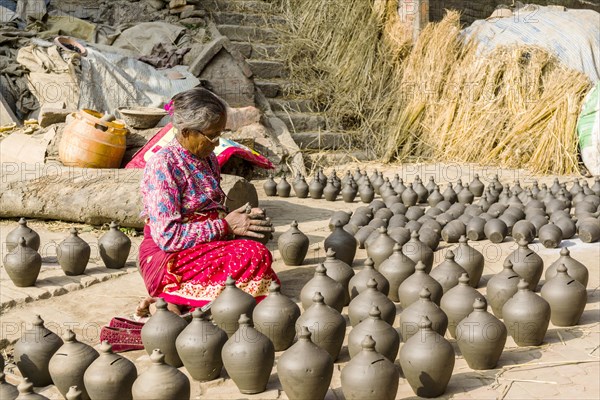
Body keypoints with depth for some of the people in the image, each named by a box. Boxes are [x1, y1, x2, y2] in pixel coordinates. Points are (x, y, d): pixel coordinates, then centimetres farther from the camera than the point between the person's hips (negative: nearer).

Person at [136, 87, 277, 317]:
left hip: (207, 248, 8)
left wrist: (243, 219, 0)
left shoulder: (208, 159, 12)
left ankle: (175, 300, -16)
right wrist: (226, 226, -16)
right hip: (167, 260, -8)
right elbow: (167, 236, -19)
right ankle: (178, 304, -20)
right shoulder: (163, 165, -13)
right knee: (255, 255, -26)